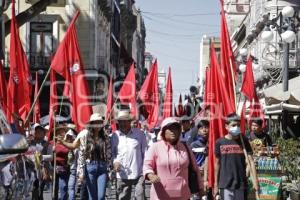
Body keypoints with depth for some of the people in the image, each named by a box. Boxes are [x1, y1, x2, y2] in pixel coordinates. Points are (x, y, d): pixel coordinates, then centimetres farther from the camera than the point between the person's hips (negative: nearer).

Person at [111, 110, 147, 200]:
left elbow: (145, 152, 5)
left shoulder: (139, 133, 2)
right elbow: (111, 152, 13)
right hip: (122, 175, 2)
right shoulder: (115, 136, 6)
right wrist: (115, 161, -8)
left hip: (139, 173, -2)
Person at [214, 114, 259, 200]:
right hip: (225, 184, -1)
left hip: (241, 184, 1)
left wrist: (255, 180, -11)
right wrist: (216, 184, 7)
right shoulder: (220, 142, -1)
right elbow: (217, 163, 6)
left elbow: (250, 161, -2)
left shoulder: (243, 141, 1)